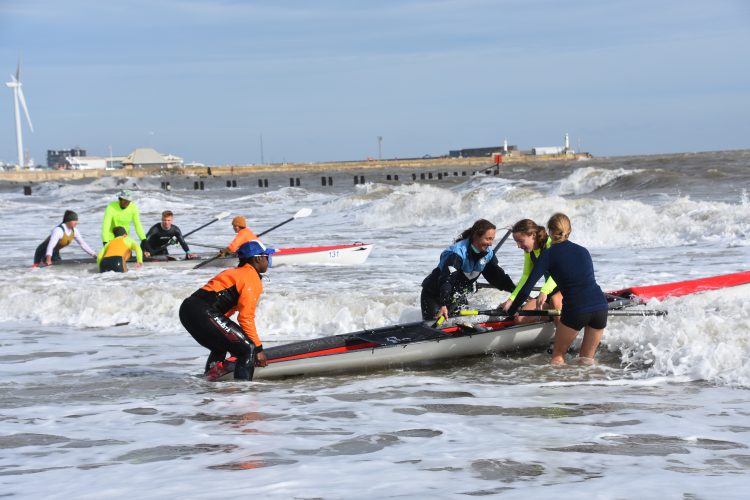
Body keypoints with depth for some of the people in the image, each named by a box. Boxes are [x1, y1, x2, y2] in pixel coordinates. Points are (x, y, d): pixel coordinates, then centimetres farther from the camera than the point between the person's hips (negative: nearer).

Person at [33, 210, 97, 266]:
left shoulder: (74, 231, -8)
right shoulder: (58, 230, -31)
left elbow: (83, 243, 1)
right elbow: (51, 245, -41)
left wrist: (94, 254, -5)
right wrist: (48, 260, -52)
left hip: (54, 253, 7)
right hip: (43, 252, -7)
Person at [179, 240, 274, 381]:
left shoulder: (235, 273, 27)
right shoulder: (252, 279, -3)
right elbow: (246, 318, -10)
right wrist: (258, 349, -4)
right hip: (204, 313, -10)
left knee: (220, 346, 33)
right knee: (248, 349, -10)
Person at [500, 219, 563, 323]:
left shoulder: (551, 244, -21)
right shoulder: (529, 251, 1)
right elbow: (526, 276, 5)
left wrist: (544, 292, -50)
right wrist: (511, 299, -6)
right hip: (551, 291, 7)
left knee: (555, 300, -40)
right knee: (521, 319, -6)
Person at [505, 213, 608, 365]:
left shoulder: (548, 254, 4)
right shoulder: (583, 251, 18)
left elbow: (527, 287, 0)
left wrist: (511, 311, 11)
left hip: (576, 310, -4)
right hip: (600, 307, 4)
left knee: (558, 355, 13)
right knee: (587, 359, 17)